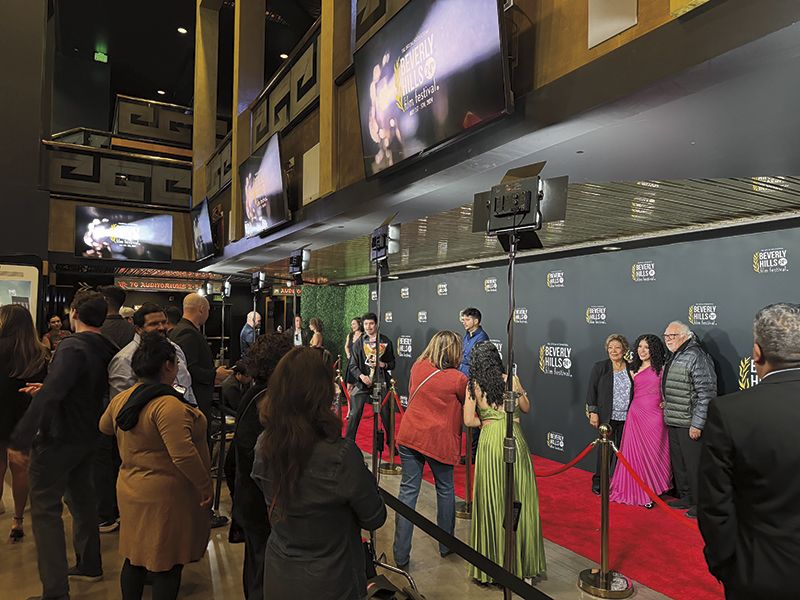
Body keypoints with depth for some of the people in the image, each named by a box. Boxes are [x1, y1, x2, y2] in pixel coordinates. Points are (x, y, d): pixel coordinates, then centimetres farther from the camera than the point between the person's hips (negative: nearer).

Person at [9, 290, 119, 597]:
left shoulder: (72, 347, -22)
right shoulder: (106, 350, 3)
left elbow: (51, 395, -32)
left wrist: (21, 437, -30)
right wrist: (47, 389, 14)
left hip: (58, 438, -8)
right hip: (86, 436, 8)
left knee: (45, 508, 0)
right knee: (82, 498, 21)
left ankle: (55, 589, 3)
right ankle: (89, 564, 35)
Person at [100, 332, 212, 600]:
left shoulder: (121, 399, 1)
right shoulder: (168, 405, -26)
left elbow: (105, 427, 22)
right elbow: (183, 455, -30)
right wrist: (205, 485, -19)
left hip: (131, 488, 9)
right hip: (165, 496, -8)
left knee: (135, 557, 23)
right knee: (167, 565, 7)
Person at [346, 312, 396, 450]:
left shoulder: (386, 341, 2)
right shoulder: (359, 343, 1)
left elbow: (392, 364, 8)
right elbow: (353, 366, 1)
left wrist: (383, 364, -12)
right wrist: (361, 375, -16)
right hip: (362, 382, 0)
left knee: (386, 415, 8)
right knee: (354, 414, -4)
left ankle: (391, 443, 25)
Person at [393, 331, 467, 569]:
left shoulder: (418, 367, 2)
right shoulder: (458, 379, -12)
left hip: (409, 436, 3)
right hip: (439, 440, -3)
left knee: (408, 490, 7)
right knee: (445, 490, 17)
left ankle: (401, 555, 9)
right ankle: (446, 545, 32)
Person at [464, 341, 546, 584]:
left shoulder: (473, 386, -3)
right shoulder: (511, 379, 0)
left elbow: (468, 420, -7)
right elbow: (526, 408, 11)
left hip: (489, 441, -1)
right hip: (514, 440, 1)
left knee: (492, 501, 9)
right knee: (519, 500, 11)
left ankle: (493, 561, 20)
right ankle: (521, 560, 22)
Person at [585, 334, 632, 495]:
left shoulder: (631, 368, 7)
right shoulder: (599, 367, 1)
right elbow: (592, 390, 0)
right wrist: (593, 412, -6)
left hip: (626, 418, 2)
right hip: (607, 417, -2)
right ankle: (598, 483, 13)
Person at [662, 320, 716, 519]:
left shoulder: (696, 357, -17)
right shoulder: (674, 358, 13)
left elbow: (706, 393, -21)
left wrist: (697, 424, -21)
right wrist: (666, 404, 16)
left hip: (690, 424, -9)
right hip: (673, 421, 9)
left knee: (694, 465, 1)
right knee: (678, 463, 18)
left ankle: (700, 503, 14)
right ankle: (685, 497, 33)